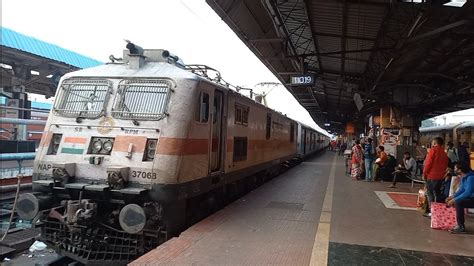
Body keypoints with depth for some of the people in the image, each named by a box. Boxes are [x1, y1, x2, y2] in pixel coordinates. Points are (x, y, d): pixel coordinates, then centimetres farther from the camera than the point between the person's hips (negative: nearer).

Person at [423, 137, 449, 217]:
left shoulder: (433, 150, -7)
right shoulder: (444, 153, 11)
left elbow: (428, 162, -12)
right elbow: (445, 165, 10)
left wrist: (424, 173, -5)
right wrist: (443, 173, 12)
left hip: (432, 175, -6)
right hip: (440, 176, 6)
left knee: (430, 193, -1)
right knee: (438, 193, 13)